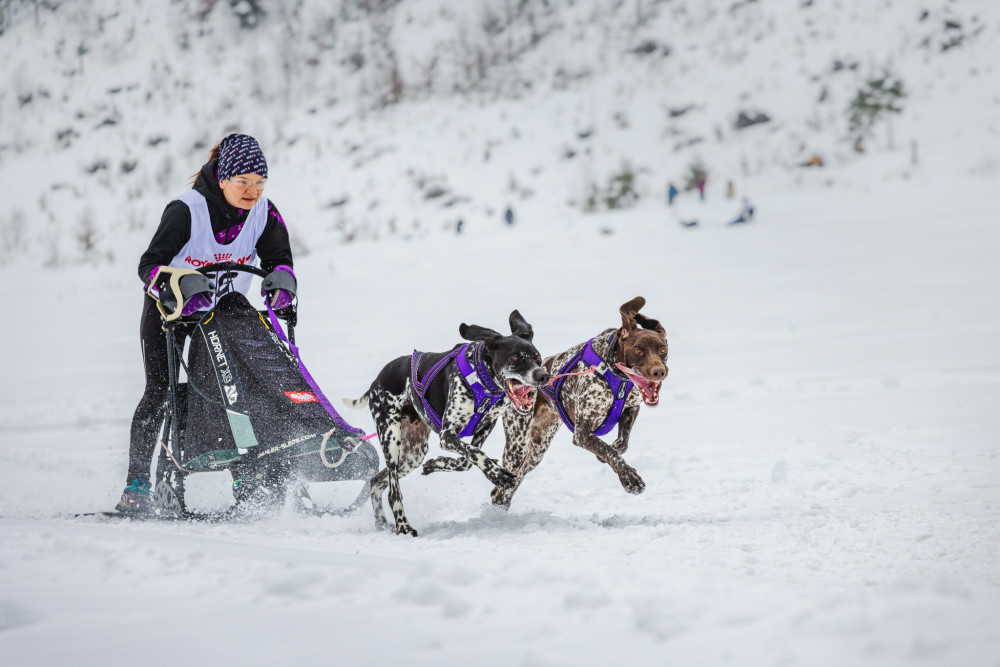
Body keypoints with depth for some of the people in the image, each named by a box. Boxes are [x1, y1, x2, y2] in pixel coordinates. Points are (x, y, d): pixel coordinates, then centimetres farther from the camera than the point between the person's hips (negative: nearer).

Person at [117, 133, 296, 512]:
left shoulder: (265, 214, -12)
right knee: (160, 392, -10)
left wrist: (281, 282, -38)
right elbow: (150, 265, -28)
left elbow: (278, 260, -14)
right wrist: (178, 290, -48)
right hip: (170, 310, -3)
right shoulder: (187, 210, -24)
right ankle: (137, 483, -5)